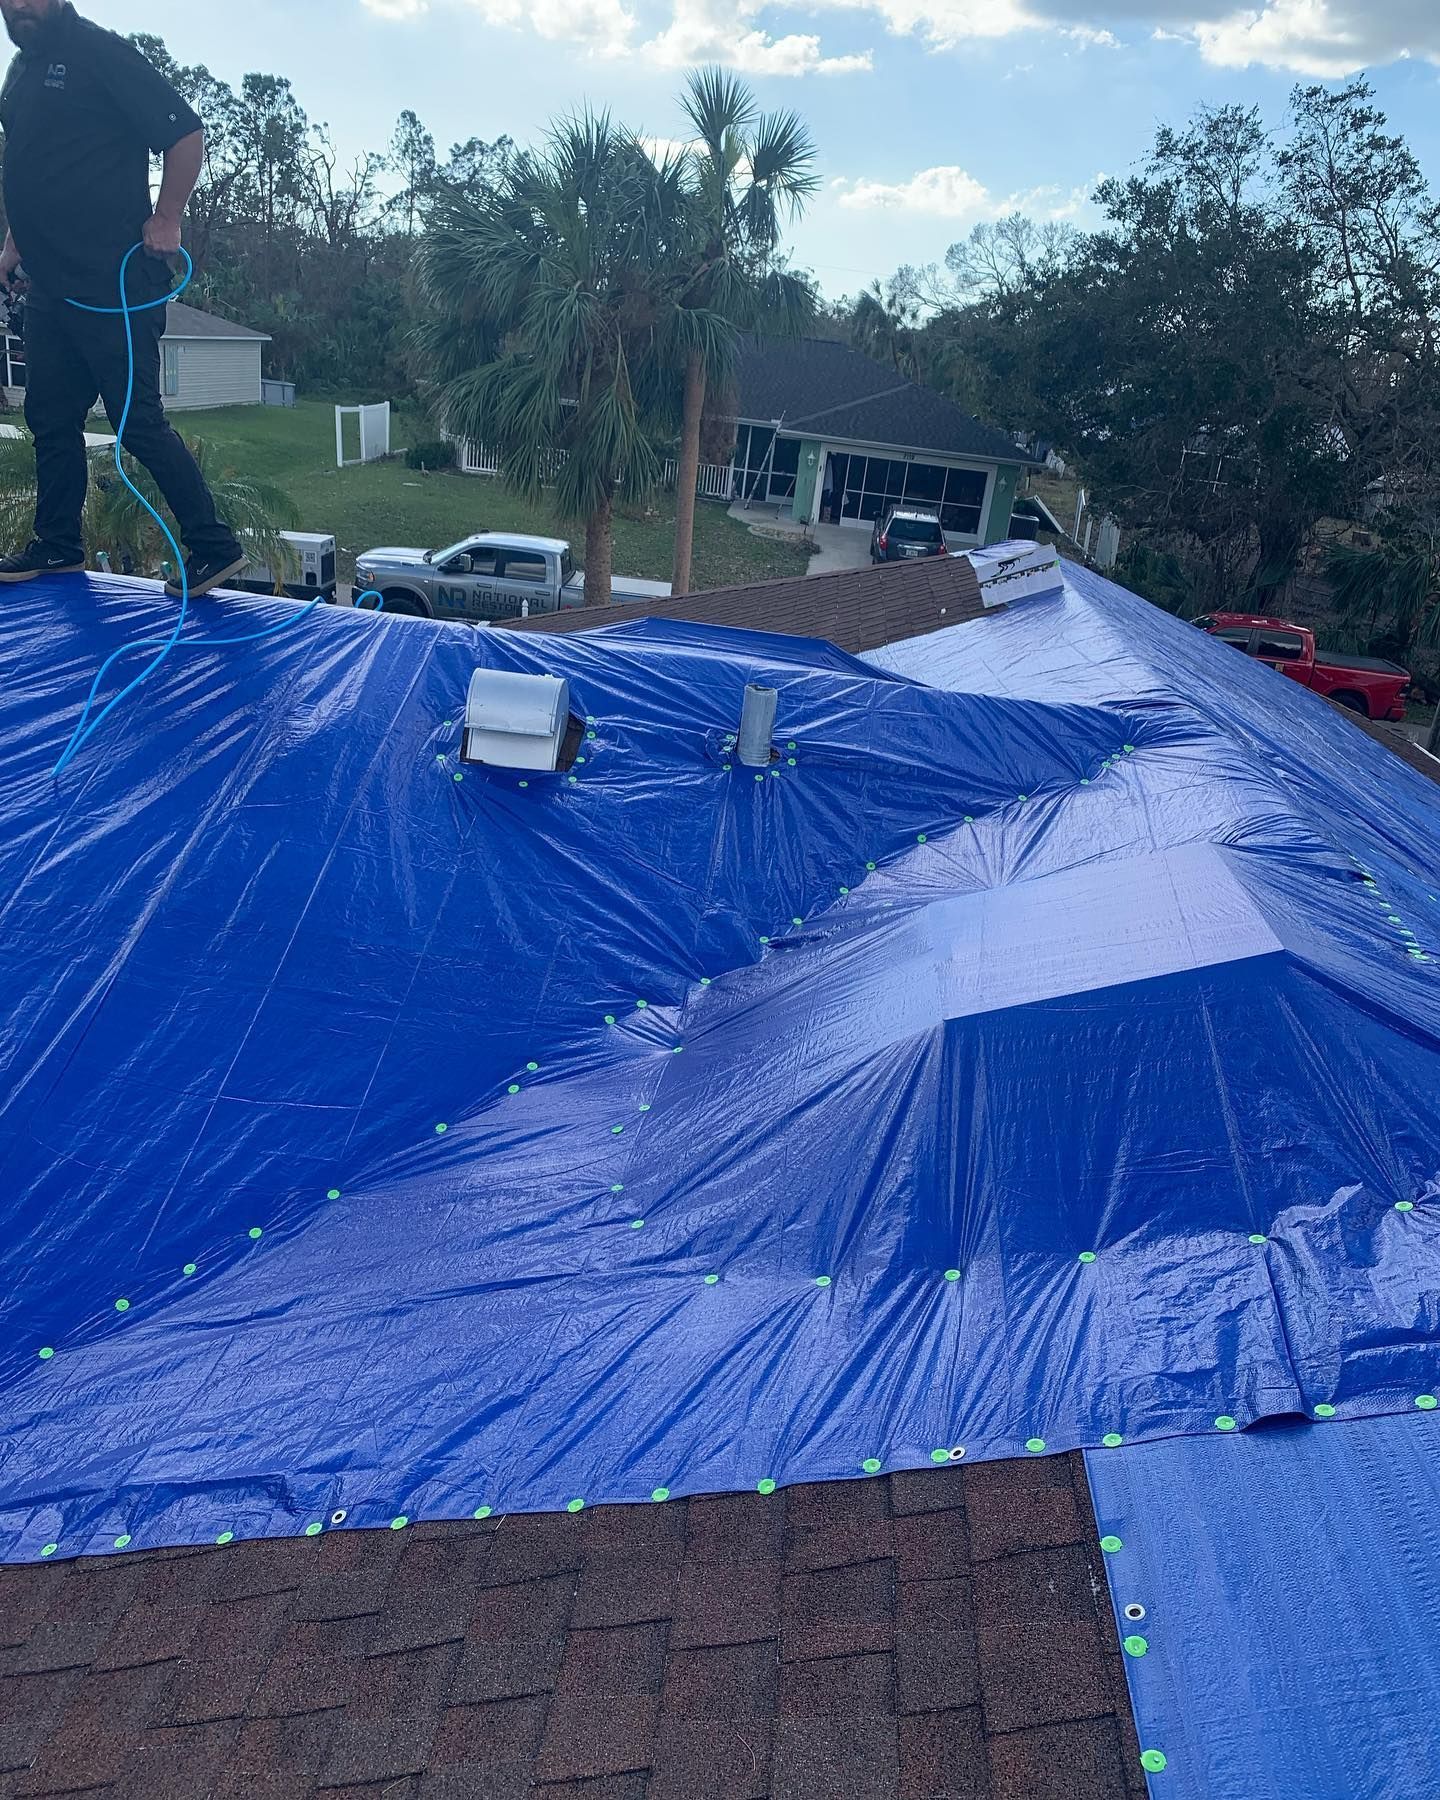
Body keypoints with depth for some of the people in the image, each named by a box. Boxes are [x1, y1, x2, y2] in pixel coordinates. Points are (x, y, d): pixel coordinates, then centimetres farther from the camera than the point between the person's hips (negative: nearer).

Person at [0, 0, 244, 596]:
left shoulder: (98, 52, -7)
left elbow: (185, 132, -11)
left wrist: (165, 219, -15)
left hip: (113, 285, -9)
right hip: (48, 286, 9)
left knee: (137, 420, -10)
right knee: (50, 419, 11)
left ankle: (214, 547, -4)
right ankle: (57, 547, 22)